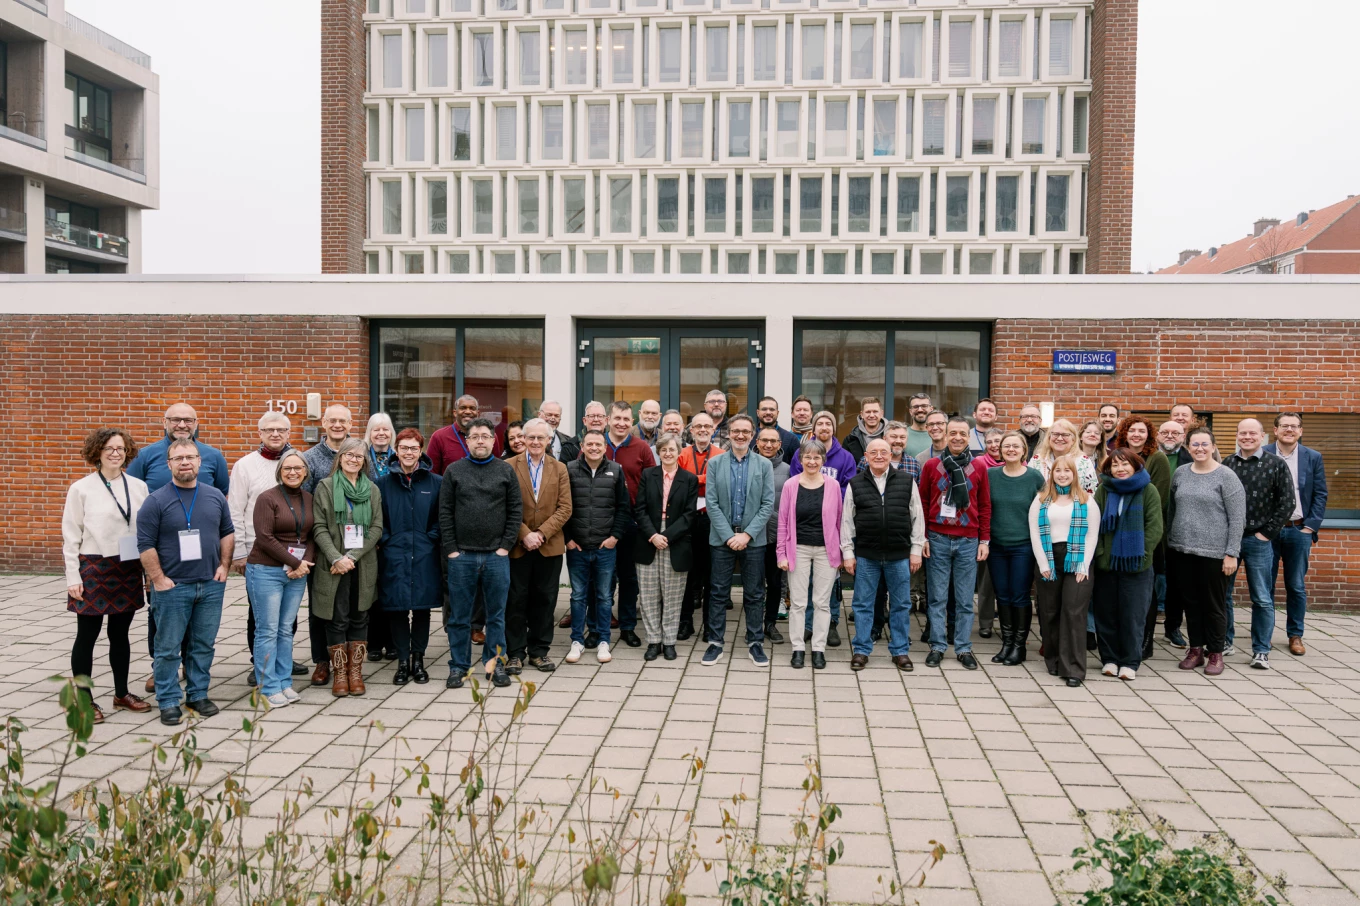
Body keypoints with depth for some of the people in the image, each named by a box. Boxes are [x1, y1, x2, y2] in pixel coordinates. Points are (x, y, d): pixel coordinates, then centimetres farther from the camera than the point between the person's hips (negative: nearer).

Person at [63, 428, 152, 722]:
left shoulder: (139, 486, 4)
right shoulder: (81, 489, -4)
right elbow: (71, 537, -3)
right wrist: (73, 577, -7)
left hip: (128, 570, 3)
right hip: (93, 569, -3)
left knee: (120, 634, 14)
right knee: (87, 635, 5)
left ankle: (122, 694, 26)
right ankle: (84, 700, 17)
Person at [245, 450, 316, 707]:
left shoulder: (309, 500, 9)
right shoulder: (268, 498, -7)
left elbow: (313, 536, 10)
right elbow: (265, 537, -14)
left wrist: (305, 563, -7)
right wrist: (295, 563, -13)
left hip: (297, 573, 5)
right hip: (266, 571, -5)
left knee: (287, 630, 10)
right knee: (268, 631, -1)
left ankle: (284, 683, 18)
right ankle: (269, 688, 7)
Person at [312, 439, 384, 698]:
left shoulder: (372, 490, 9)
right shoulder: (325, 487, 1)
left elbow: (377, 528, 3)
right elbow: (320, 528, -4)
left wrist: (353, 556, -9)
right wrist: (336, 558, -15)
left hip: (364, 566, 3)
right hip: (334, 566, -2)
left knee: (360, 618, 7)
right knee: (337, 620, 1)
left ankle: (355, 672, 15)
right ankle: (339, 673, 11)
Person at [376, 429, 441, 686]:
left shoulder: (435, 483, 3)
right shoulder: (383, 484, 6)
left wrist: (431, 538, -6)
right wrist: (386, 540, -4)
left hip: (425, 557, 0)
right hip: (393, 557, 0)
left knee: (422, 609, 6)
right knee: (397, 609, 2)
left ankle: (418, 659, 19)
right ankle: (403, 661, 14)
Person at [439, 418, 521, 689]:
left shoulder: (506, 470, 4)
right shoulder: (454, 471, 3)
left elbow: (516, 510, 2)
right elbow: (445, 512, 1)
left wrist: (505, 546, -4)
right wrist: (450, 549, -5)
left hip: (497, 556, 0)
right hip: (461, 555, 0)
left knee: (496, 614, 8)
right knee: (459, 616, 7)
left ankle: (495, 664, 20)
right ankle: (458, 666, 19)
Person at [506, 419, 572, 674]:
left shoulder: (559, 469, 6)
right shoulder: (509, 467, -1)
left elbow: (565, 508, -1)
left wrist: (541, 533, -12)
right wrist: (524, 535, -14)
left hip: (550, 546, 2)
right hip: (517, 545, -2)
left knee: (545, 600, 8)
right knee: (516, 600, 4)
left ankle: (539, 651, 19)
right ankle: (515, 653, 14)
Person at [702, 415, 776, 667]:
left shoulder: (764, 465, 2)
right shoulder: (715, 463, 2)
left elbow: (768, 504, -3)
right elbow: (712, 503, -3)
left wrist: (747, 534, -12)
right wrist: (728, 535, -11)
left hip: (753, 539, 0)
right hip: (721, 538, 0)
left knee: (754, 594, 7)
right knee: (718, 593, 5)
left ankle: (755, 642, 18)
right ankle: (715, 643, 14)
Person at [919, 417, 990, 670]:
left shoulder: (978, 469, 5)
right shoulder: (931, 466, 2)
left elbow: (985, 506, 8)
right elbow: (923, 503, 4)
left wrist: (984, 540, 4)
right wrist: (922, 537, -1)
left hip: (968, 542, 1)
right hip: (937, 540, -1)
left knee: (965, 599, 6)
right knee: (937, 597, 5)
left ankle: (964, 648, 16)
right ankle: (937, 646, 14)